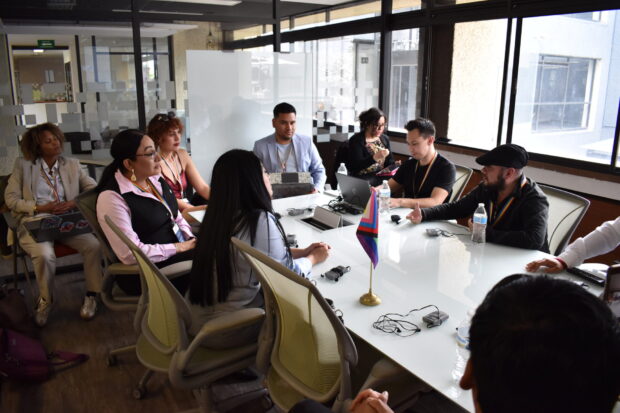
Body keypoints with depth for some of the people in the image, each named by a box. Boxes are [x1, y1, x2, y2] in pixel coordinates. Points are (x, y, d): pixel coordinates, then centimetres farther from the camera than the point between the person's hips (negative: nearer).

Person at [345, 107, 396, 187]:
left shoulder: (385, 139, 17)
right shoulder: (356, 140, -3)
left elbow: (390, 163, 21)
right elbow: (356, 166, -15)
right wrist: (374, 158, -30)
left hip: (382, 176, 5)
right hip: (363, 178, -5)